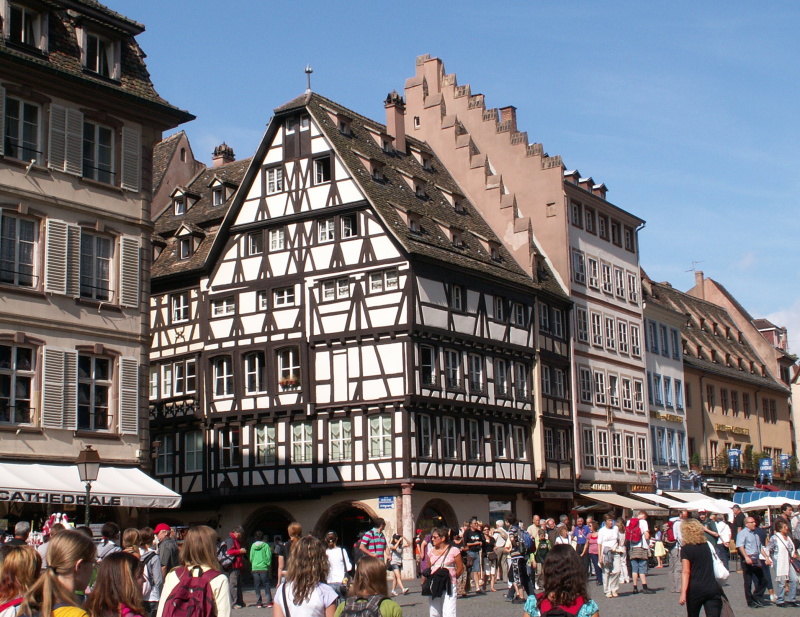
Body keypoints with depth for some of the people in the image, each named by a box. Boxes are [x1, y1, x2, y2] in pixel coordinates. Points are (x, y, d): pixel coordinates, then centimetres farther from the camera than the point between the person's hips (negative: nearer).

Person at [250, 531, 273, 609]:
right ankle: (269, 602, -1)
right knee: (266, 585, 4)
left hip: (254, 568, 2)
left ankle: (259, 603, 4)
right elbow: (268, 556, -7)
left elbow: (251, 557, 5)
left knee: (257, 586, 7)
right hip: (263, 568, -2)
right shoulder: (265, 545, -5)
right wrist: (268, 564, 7)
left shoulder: (253, 546, 2)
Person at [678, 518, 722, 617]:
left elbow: (686, 572, -13)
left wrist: (683, 593, -19)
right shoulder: (707, 545, 12)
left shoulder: (686, 548, -4)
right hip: (713, 588, 3)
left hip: (695, 590, -3)